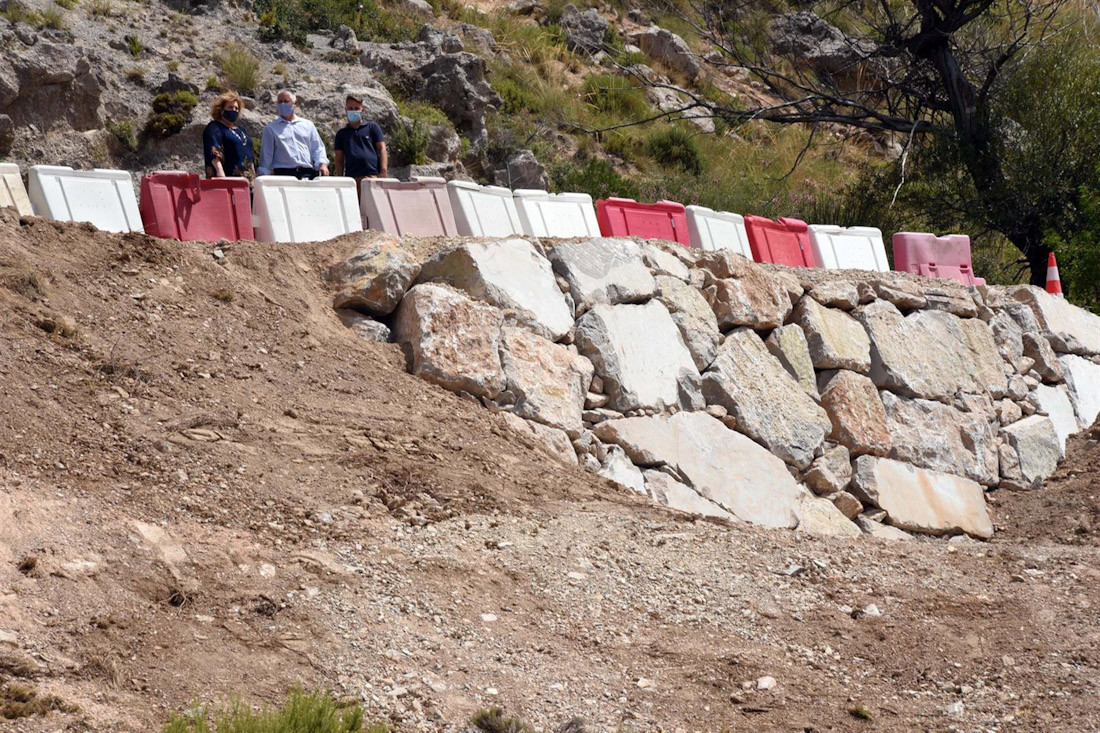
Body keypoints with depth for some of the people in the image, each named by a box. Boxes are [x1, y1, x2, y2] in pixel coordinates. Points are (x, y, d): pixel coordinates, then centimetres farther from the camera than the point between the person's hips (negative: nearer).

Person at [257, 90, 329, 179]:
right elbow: (266, 154, 11)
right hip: (283, 173, -1)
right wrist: (264, 177, 3)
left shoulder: (308, 125, 19)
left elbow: (317, 148, 16)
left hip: (308, 173, 2)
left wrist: (322, 163, -2)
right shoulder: (271, 128, 13)